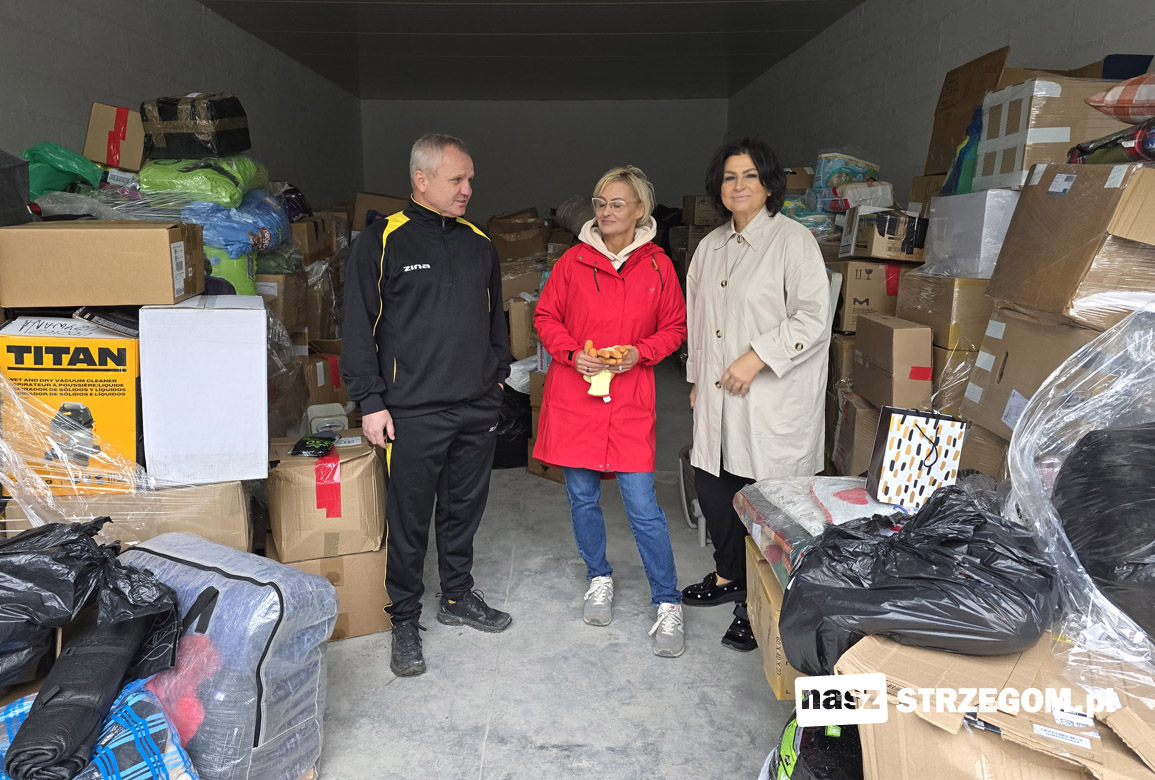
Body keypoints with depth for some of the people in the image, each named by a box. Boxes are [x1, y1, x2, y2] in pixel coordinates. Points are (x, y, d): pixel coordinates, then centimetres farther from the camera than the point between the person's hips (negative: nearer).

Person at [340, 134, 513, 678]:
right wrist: (371, 402, -10)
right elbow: (359, 329, -6)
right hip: (414, 413, -5)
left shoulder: (479, 244, 12)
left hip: (478, 409, 5)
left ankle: (458, 597, 35)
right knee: (409, 520, 4)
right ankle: (405, 619, 21)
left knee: (464, 509, 16)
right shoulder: (382, 242, -5)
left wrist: (498, 376, 15)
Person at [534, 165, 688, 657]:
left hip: (630, 401, -2)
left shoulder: (658, 266, 1)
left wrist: (641, 352, -9)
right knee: (582, 497, 12)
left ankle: (668, 606, 10)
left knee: (643, 506, -4)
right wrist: (572, 353, -8)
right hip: (574, 395, 2)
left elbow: (675, 327, 9)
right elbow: (546, 317, 9)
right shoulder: (573, 261, 2)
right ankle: (599, 580, 35)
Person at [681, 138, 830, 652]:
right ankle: (728, 577, 37)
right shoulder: (711, 246, 15)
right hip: (718, 397, 7)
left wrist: (757, 357, -19)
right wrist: (696, 378, 19)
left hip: (772, 398, -7)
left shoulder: (792, 240, -7)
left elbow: (813, 317, -14)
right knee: (710, 486, 14)